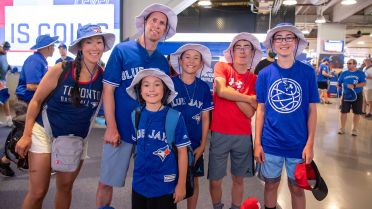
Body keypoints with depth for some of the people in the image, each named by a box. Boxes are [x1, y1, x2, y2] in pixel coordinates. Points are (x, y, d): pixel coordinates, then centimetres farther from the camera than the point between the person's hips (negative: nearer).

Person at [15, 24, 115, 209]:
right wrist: (26, 135, -7)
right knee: (38, 192, -1)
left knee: (65, 188, 15)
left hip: (76, 138, 3)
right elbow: (36, 101, -7)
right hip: (45, 133, -2)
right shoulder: (60, 70, -15)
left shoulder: (104, 76, -9)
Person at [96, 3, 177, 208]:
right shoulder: (122, 50, -3)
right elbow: (108, 89, -7)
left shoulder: (163, 62, 8)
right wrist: (111, 127, -12)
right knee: (106, 182, 6)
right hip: (121, 129, -3)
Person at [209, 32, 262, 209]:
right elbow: (221, 91, -21)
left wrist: (230, 92, -13)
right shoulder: (222, 67, -2)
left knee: (238, 179, 16)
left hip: (243, 136, 2)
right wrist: (249, 99, -11)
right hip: (219, 134, -2)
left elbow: (249, 112, -7)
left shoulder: (254, 80, 3)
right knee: (215, 180, 8)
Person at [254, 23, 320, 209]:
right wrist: (257, 142, -2)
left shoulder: (308, 72, -5)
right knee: (271, 185, 16)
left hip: (299, 144, 0)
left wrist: (310, 143, -6)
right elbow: (261, 109, 1)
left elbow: (312, 110, -2)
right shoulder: (265, 74, -3)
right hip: (270, 143, 1)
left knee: (297, 188, 15)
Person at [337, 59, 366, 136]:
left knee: (356, 113, 5)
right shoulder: (344, 73, 5)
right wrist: (338, 85, -15)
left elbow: (364, 83, -12)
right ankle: (342, 128, 17)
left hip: (357, 96, -2)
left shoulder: (360, 73, -3)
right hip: (346, 95, 2)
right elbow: (339, 83, 8)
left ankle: (354, 130, 18)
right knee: (343, 112, 4)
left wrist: (354, 86, -26)